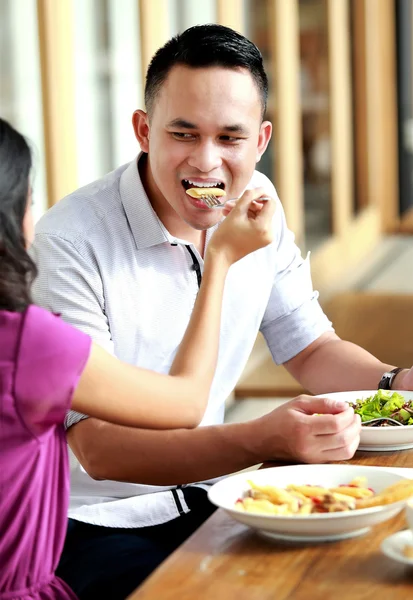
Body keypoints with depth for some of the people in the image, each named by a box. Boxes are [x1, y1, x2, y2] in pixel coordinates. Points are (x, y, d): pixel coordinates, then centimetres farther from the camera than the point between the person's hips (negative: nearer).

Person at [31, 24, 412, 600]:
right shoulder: (71, 242, -21)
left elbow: (311, 349, 11)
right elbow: (96, 449, -24)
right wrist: (264, 440, -36)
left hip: (202, 495, 6)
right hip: (93, 525, -6)